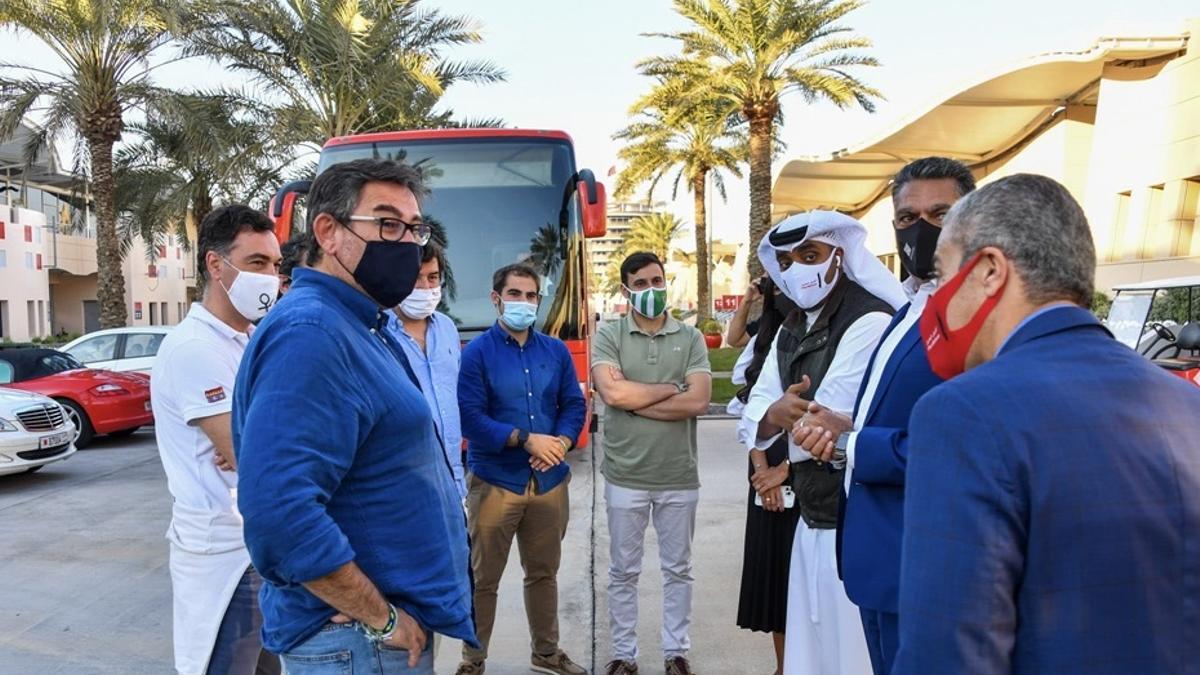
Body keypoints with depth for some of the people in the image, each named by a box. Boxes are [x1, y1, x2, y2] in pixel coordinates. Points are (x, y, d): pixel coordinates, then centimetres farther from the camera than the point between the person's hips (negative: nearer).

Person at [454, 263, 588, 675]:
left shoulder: (556, 351, 6)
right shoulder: (476, 352, -8)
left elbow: (574, 405, 6)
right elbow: (469, 417, -16)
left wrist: (560, 444, -13)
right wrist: (527, 440, -19)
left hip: (550, 480, 4)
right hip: (494, 481, -4)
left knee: (544, 573, 18)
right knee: (483, 578, 8)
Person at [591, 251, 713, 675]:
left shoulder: (690, 338, 1)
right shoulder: (608, 335, -2)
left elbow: (698, 402, -12)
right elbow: (612, 392, -18)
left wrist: (635, 399, -13)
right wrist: (671, 388, -9)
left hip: (679, 476, 1)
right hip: (625, 476, -1)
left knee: (677, 569, 14)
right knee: (623, 572, 12)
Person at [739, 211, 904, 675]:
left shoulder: (870, 322, -19)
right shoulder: (791, 328, 10)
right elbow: (755, 414, 4)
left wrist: (785, 468, -2)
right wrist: (770, 418, -21)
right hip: (811, 514, 8)